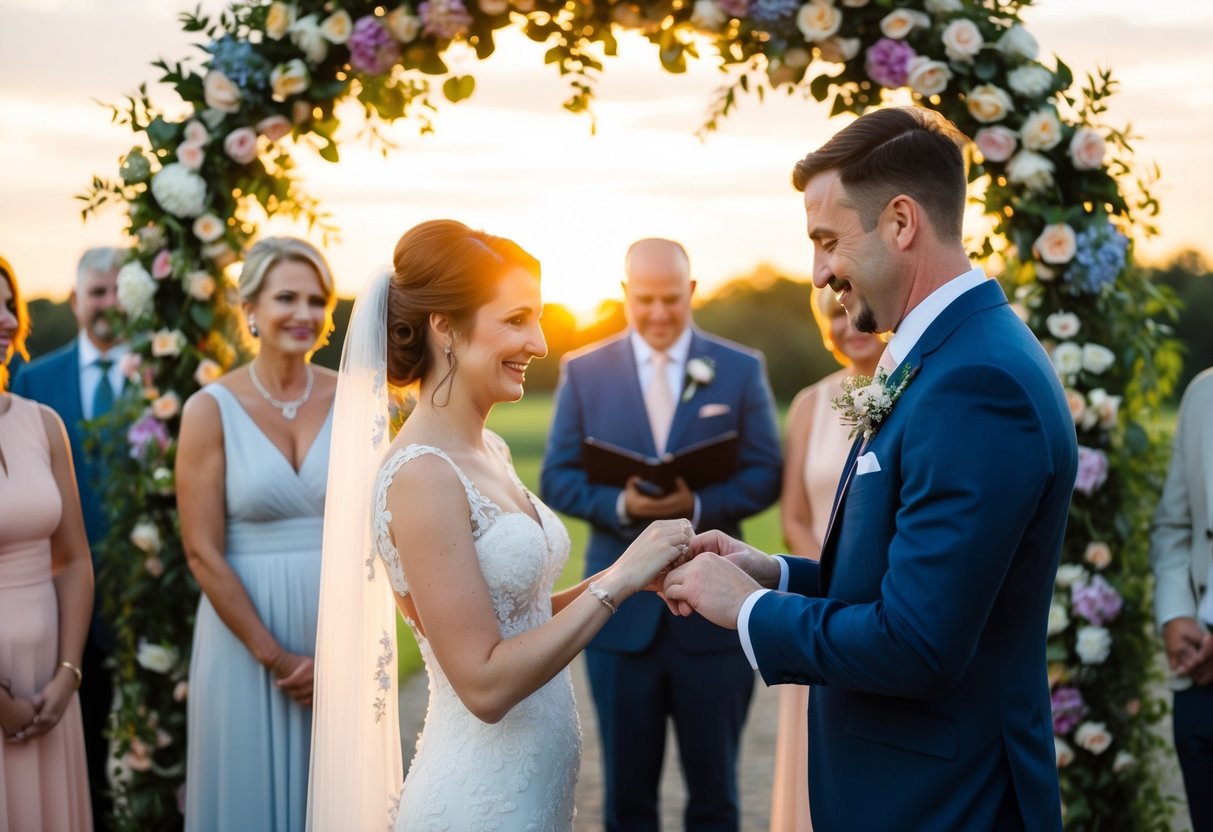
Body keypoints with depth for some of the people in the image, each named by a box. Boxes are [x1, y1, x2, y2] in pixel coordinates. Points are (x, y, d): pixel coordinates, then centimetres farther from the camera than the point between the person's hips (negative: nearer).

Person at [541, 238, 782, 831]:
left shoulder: (741, 370, 3)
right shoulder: (583, 371, 4)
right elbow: (556, 480, 2)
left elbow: (764, 476, 0)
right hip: (620, 608, 1)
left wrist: (698, 505, -19)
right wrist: (620, 505, -18)